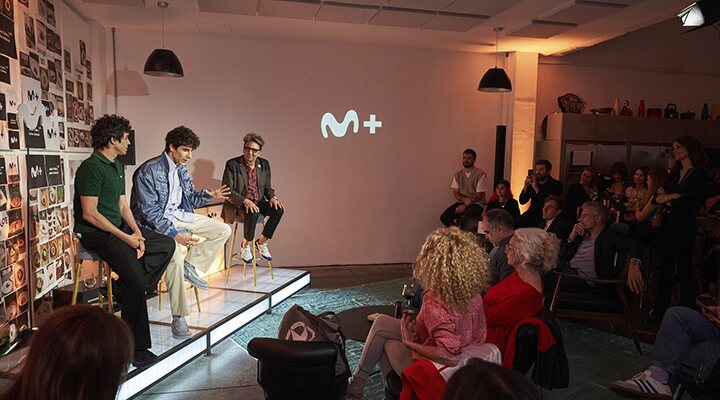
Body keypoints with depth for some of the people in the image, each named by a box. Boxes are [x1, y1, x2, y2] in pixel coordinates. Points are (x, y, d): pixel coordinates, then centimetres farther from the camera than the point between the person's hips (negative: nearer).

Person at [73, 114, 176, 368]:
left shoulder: (117, 167, 14)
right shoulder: (91, 167, -16)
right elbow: (90, 214, -21)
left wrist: (137, 232, -4)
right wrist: (126, 238, -20)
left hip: (118, 227, 10)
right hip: (95, 233, -10)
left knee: (167, 244, 9)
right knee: (136, 281, -23)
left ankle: (124, 290, 1)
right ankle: (137, 349, -12)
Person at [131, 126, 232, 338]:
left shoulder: (182, 170, 8)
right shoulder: (149, 171, -16)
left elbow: (190, 198, 17)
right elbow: (149, 210, -20)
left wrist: (209, 195, -4)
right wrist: (173, 233, -28)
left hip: (179, 216, 8)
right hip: (155, 222, -8)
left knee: (223, 230, 1)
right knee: (174, 253, -35)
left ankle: (191, 266, -1)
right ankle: (178, 318, -26)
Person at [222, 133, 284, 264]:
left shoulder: (264, 164, 6)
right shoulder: (232, 164, -9)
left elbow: (267, 188, 14)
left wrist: (272, 197, -9)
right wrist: (245, 201, -27)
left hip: (258, 202, 5)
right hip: (238, 205, -5)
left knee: (279, 209, -22)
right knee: (252, 213, -37)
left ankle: (262, 242, -4)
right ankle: (245, 245, -10)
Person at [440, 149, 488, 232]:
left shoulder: (480, 175, -7)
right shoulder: (458, 174, 9)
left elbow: (479, 195, -10)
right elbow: (455, 193, 4)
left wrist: (465, 206, -17)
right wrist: (464, 199, -18)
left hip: (476, 203, -5)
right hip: (462, 201, 5)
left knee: (467, 218, -36)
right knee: (444, 218, -17)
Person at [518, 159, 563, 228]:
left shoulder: (556, 184, -5)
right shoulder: (532, 181, 5)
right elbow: (522, 201, 4)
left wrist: (536, 189, -25)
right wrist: (526, 187, -13)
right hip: (532, 214, 4)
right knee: (517, 223, -20)